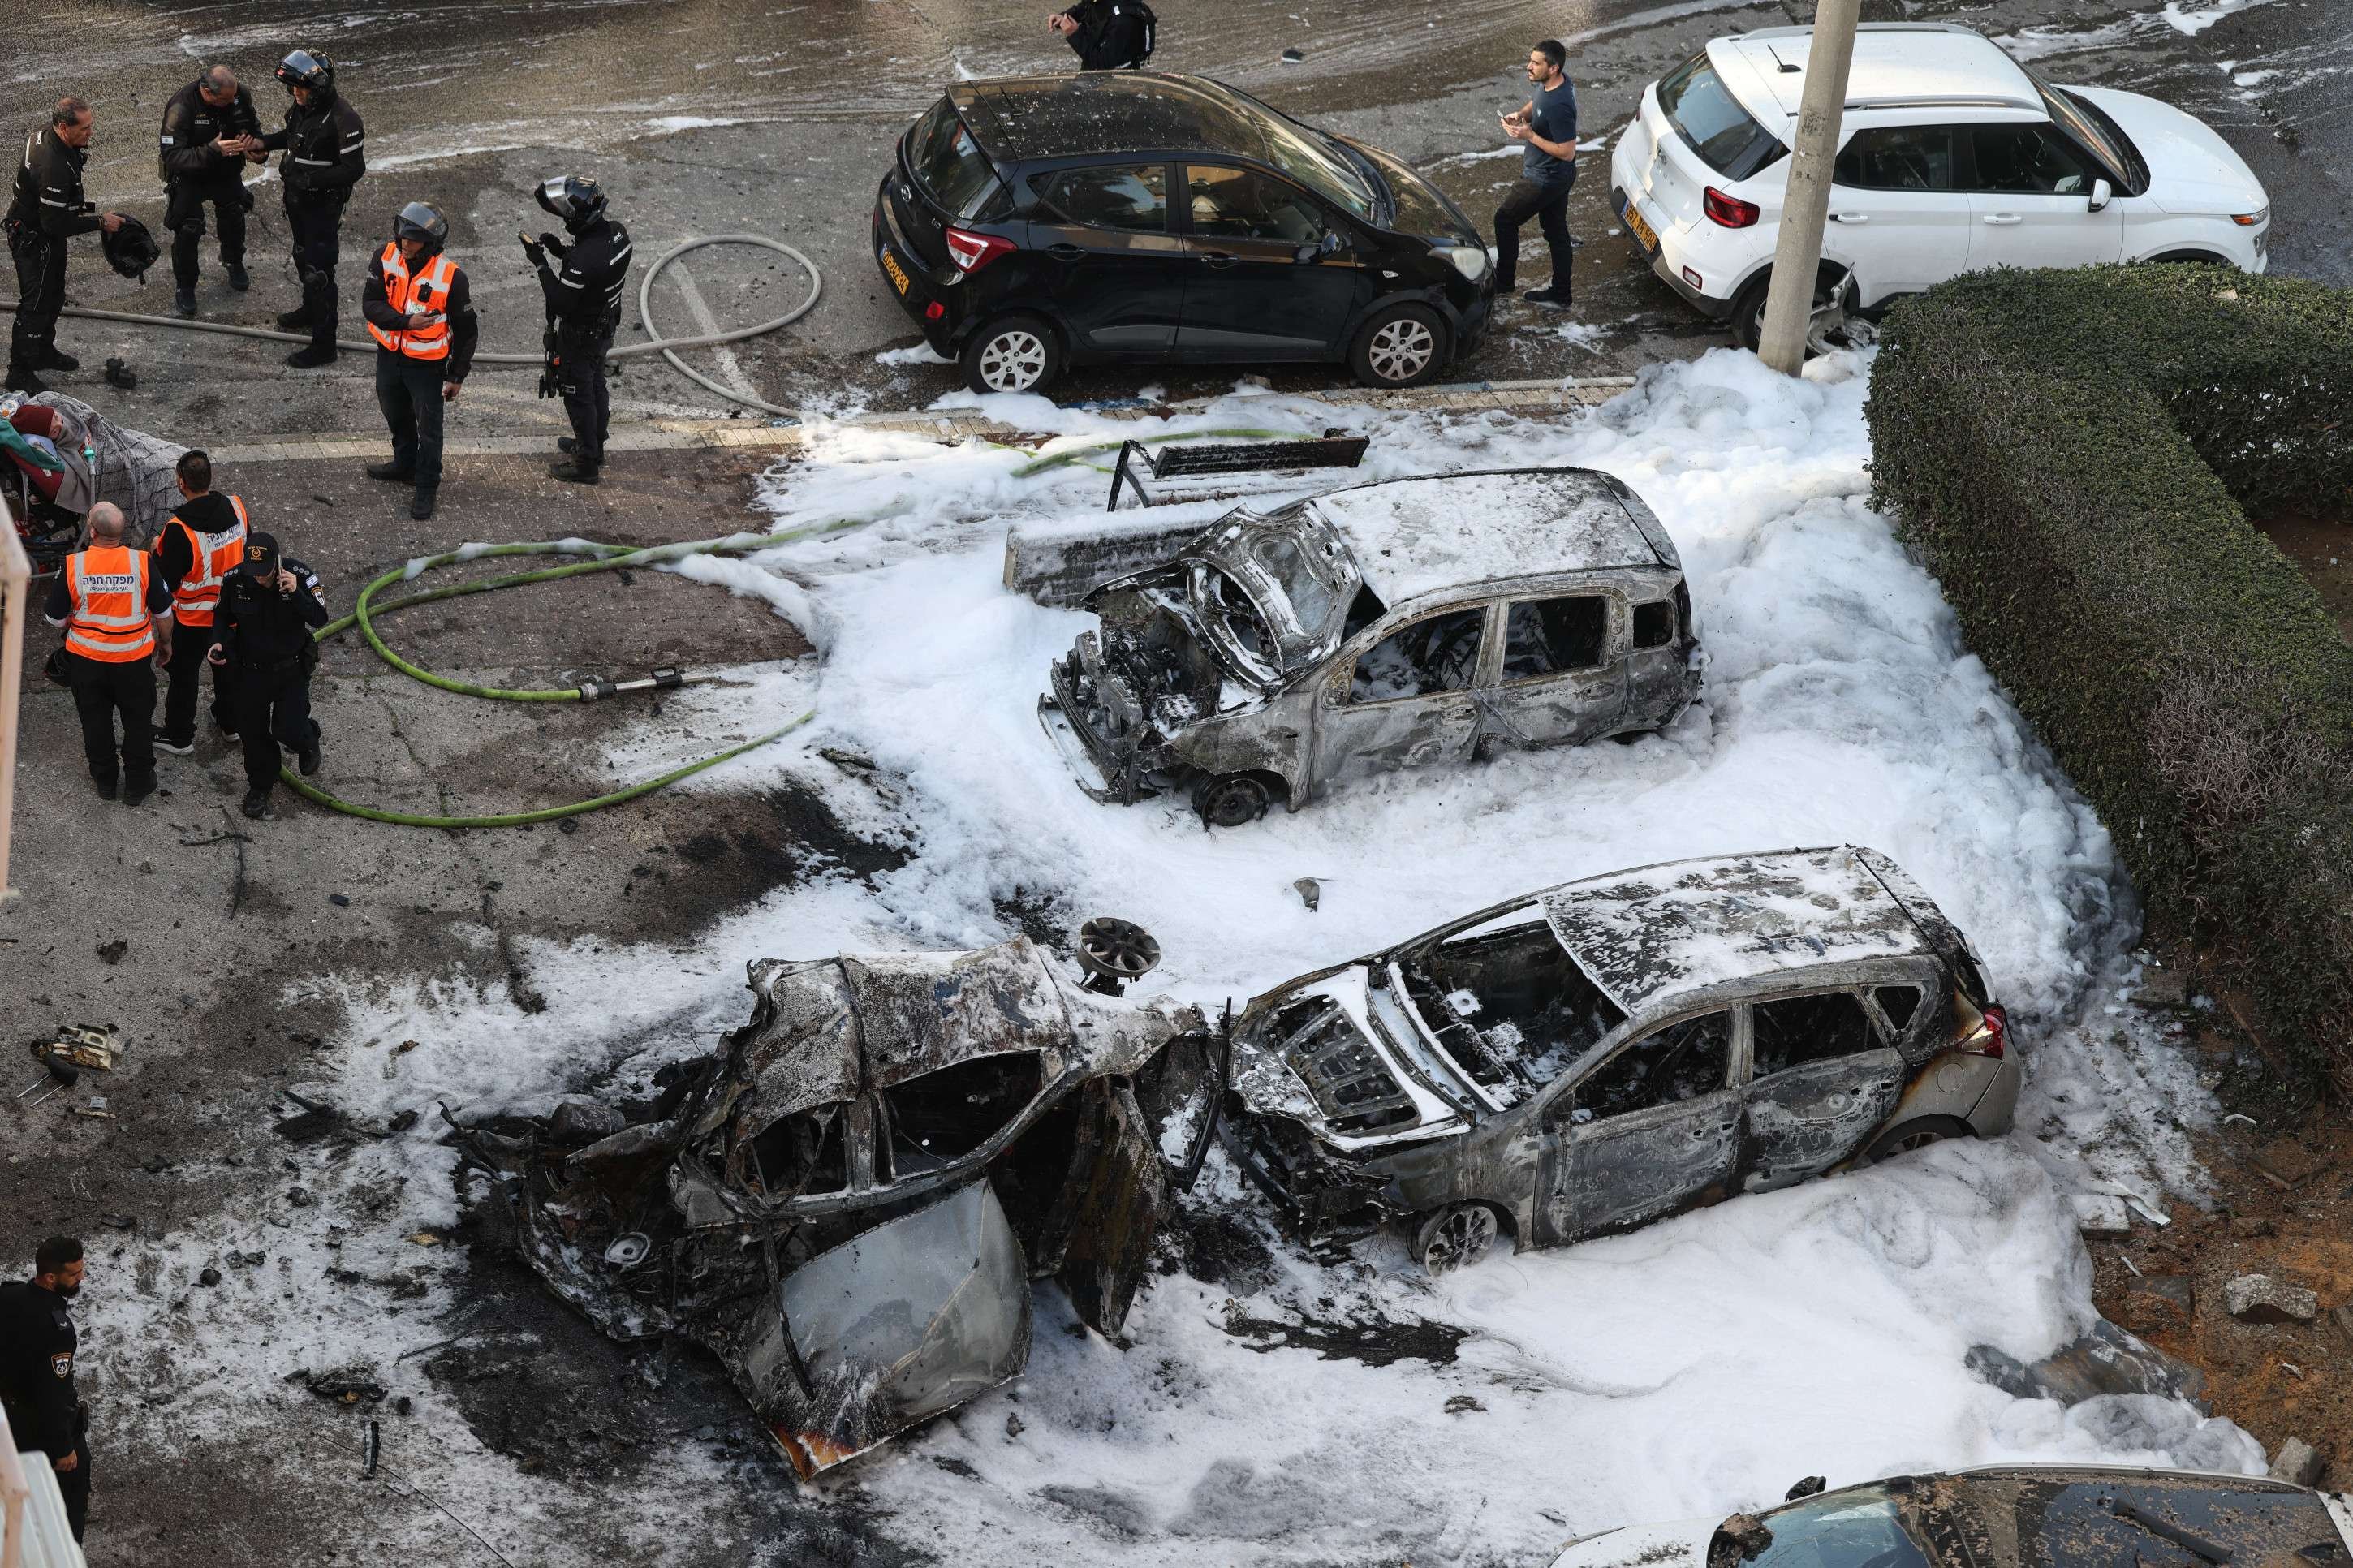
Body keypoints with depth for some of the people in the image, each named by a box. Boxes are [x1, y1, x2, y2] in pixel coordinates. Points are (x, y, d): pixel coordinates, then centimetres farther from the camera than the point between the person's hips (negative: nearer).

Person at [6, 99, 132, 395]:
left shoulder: (45, 135, -6)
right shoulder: (54, 167, -37)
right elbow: (56, 224, -31)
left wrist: (82, 209, 15)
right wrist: (100, 222, -21)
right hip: (34, 242, -10)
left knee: (53, 296, 24)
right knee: (35, 304, 0)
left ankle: (44, 351, 42)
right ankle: (20, 371, 12)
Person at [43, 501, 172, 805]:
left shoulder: (73, 566, -18)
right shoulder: (142, 563, -18)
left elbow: (56, 618, -6)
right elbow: (163, 612, -6)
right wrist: (165, 643, 13)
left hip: (86, 659, 1)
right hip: (134, 659, 0)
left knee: (96, 722, 20)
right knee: (138, 722, 18)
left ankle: (105, 781, 35)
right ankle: (137, 785, 29)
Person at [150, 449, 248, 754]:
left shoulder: (179, 529, -32)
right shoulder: (235, 508, -15)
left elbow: (167, 582, -23)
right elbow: (249, 548, 1)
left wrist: (158, 550, -7)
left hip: (192, 617, -5)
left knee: (183, 674, 15)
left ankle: (179, 737, 30)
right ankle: (230, 722, 45)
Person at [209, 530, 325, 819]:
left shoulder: (300, 575, -21)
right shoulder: (235, 579, -15)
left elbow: (320, 619, -24)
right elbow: (223, 616, 4)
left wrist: (296, 593, -39)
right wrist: (219, 642, -15)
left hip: (291, 668, -2)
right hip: (249, 670, 2)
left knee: (288, 730, -6)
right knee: (252, 731, 11)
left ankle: (308, 739, 33)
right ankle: (259, 787, 35)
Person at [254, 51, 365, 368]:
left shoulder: (342, 119, -28)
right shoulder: (302, 105, -3)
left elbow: (355, 169, -26)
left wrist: (311, 179, -32)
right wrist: (264, 142, -1)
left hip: (323, 204, -9)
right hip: (297, 198, 9)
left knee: (319, 271, -5)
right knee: (303, 257, 27)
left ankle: (324, 344, 4)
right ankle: (311, 310, 51)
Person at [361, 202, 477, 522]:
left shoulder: (451, 277, -25)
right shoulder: (387, 258, -15)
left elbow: (466, 331, -13)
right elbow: (370, 304, -15)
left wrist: (456, 377, -8)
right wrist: (406, 322, -30)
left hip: (427, 364, -5)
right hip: (389, 354, 5)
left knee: (428, 428, 8)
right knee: (396, 416, 26)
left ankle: (426, 488, 25)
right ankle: (405, 465, 50)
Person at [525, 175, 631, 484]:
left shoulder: (585, 258, -39)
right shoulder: (616, 232, -12)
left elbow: (561, 303, -30)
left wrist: (541, 264, -24)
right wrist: (563, 252, -4)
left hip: (580, 336, -8)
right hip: (606, 327, 8)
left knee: (579, 396, 10)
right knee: (596, 385, 27)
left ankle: (587, 465, 25)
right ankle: (594, 445, 47)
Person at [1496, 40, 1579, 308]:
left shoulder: (1559, 106, -35)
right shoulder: (1547, 84, -5)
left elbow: (1567, 152, -30)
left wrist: (1530, 135, -28)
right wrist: (1520, 114, -5)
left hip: (1545, 179, -10)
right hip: (1556, 175, 10)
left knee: (1505, 219, 9)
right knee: (1555, 229, 19)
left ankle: (1503, 281, 26)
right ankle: (1560, 294, 31)